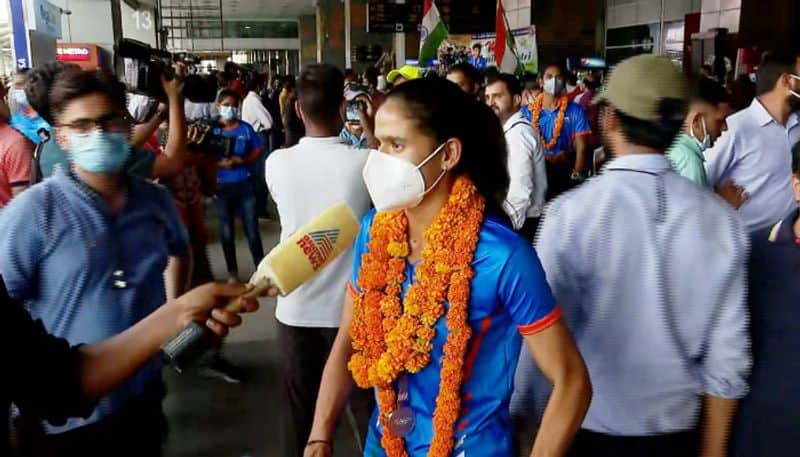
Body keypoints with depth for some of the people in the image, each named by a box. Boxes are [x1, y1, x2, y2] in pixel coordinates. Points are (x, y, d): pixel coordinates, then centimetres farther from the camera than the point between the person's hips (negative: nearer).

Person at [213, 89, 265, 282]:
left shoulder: (246, 128, 0)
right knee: (226, 232, 10)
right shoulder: (212, 129, -1)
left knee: (252, 229, 1)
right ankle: (232, 272, 23)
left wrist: (241, 160, -14)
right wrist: (220, 163, -18)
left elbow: (258, 151, 2)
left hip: (244, 184, -1)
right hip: (222, 186, 1)